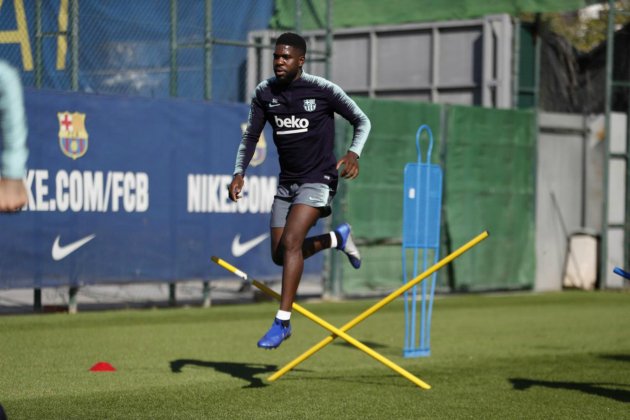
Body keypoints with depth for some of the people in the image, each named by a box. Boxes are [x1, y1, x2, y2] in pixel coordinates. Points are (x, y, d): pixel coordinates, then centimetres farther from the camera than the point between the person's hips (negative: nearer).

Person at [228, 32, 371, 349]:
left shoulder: (323, 90, -12)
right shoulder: (264, 92, 0)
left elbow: (362, 123, -3)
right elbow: (250, 136, 10)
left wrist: (353, 154, -21)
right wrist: (239, 173, -5)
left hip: (317, 180, -6)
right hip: (286, 182, 6)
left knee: (290, 242, -23)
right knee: (279, 255, 5)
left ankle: (282, 322, -20)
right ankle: (338, 238, 32)